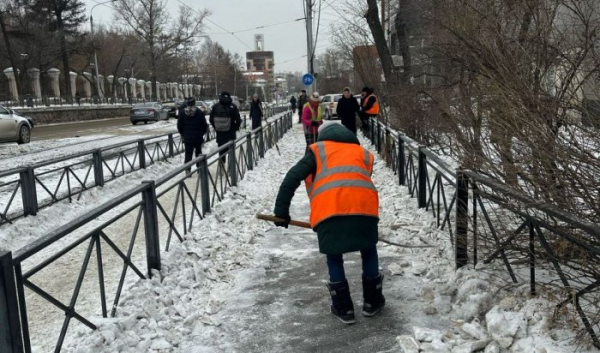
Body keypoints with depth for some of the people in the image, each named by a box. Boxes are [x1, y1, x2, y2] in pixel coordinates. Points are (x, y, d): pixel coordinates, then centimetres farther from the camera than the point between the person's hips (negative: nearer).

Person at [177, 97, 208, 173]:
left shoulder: (182, 112, -2)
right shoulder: (199, 112, -9)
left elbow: (179, 125, 3)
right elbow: (204, 125, -5)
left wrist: (182, 134, 18)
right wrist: (202, 133, 13)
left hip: (187, 137, 1)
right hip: (198, 138, -1)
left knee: (188, 154, 4)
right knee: (198, 153, 14)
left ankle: (187, 170, -5)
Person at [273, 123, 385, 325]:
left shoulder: (318, 151, 26)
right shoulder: (363, 153, 34)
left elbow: (292, 178, 14)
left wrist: (281, 211, 15)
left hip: (329, 208, -2)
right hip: (363, 204, 2)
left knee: (334, 257, 20)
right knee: (369, 250, 26)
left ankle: (344, 308, 23)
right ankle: (372, 301, 33)